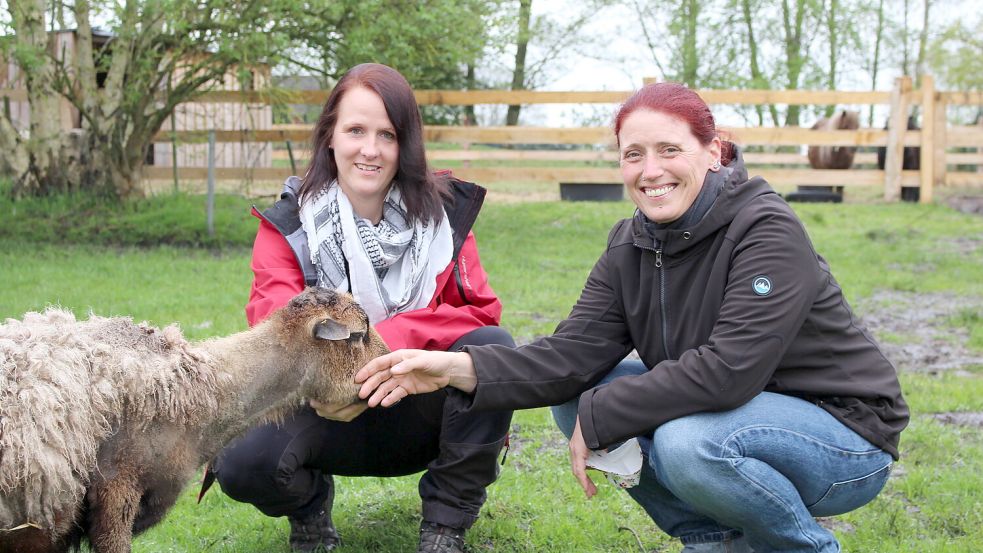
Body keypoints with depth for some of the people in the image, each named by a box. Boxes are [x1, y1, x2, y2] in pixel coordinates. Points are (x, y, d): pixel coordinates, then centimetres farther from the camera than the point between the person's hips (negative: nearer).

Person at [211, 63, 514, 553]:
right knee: (241, 461, -30)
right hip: (329, 417, -1)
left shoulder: (445, 212, -4)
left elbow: (480, 310, -15)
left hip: (421, 416, 1)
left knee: (493, 346, -28)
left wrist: (387, 341, -32)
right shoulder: (288, 227, -7)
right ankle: (310, 503, 8)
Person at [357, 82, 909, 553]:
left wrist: (598, 416, -25)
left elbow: (729, 369, -32)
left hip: (844, 431, -7)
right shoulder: (631, 249, -2)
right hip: (733, 415, 7)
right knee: (576, 393, -6)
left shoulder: (769, 231, -23)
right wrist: (460, 369, -26)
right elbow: (572, 356, -10)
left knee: (688, 442, -34)